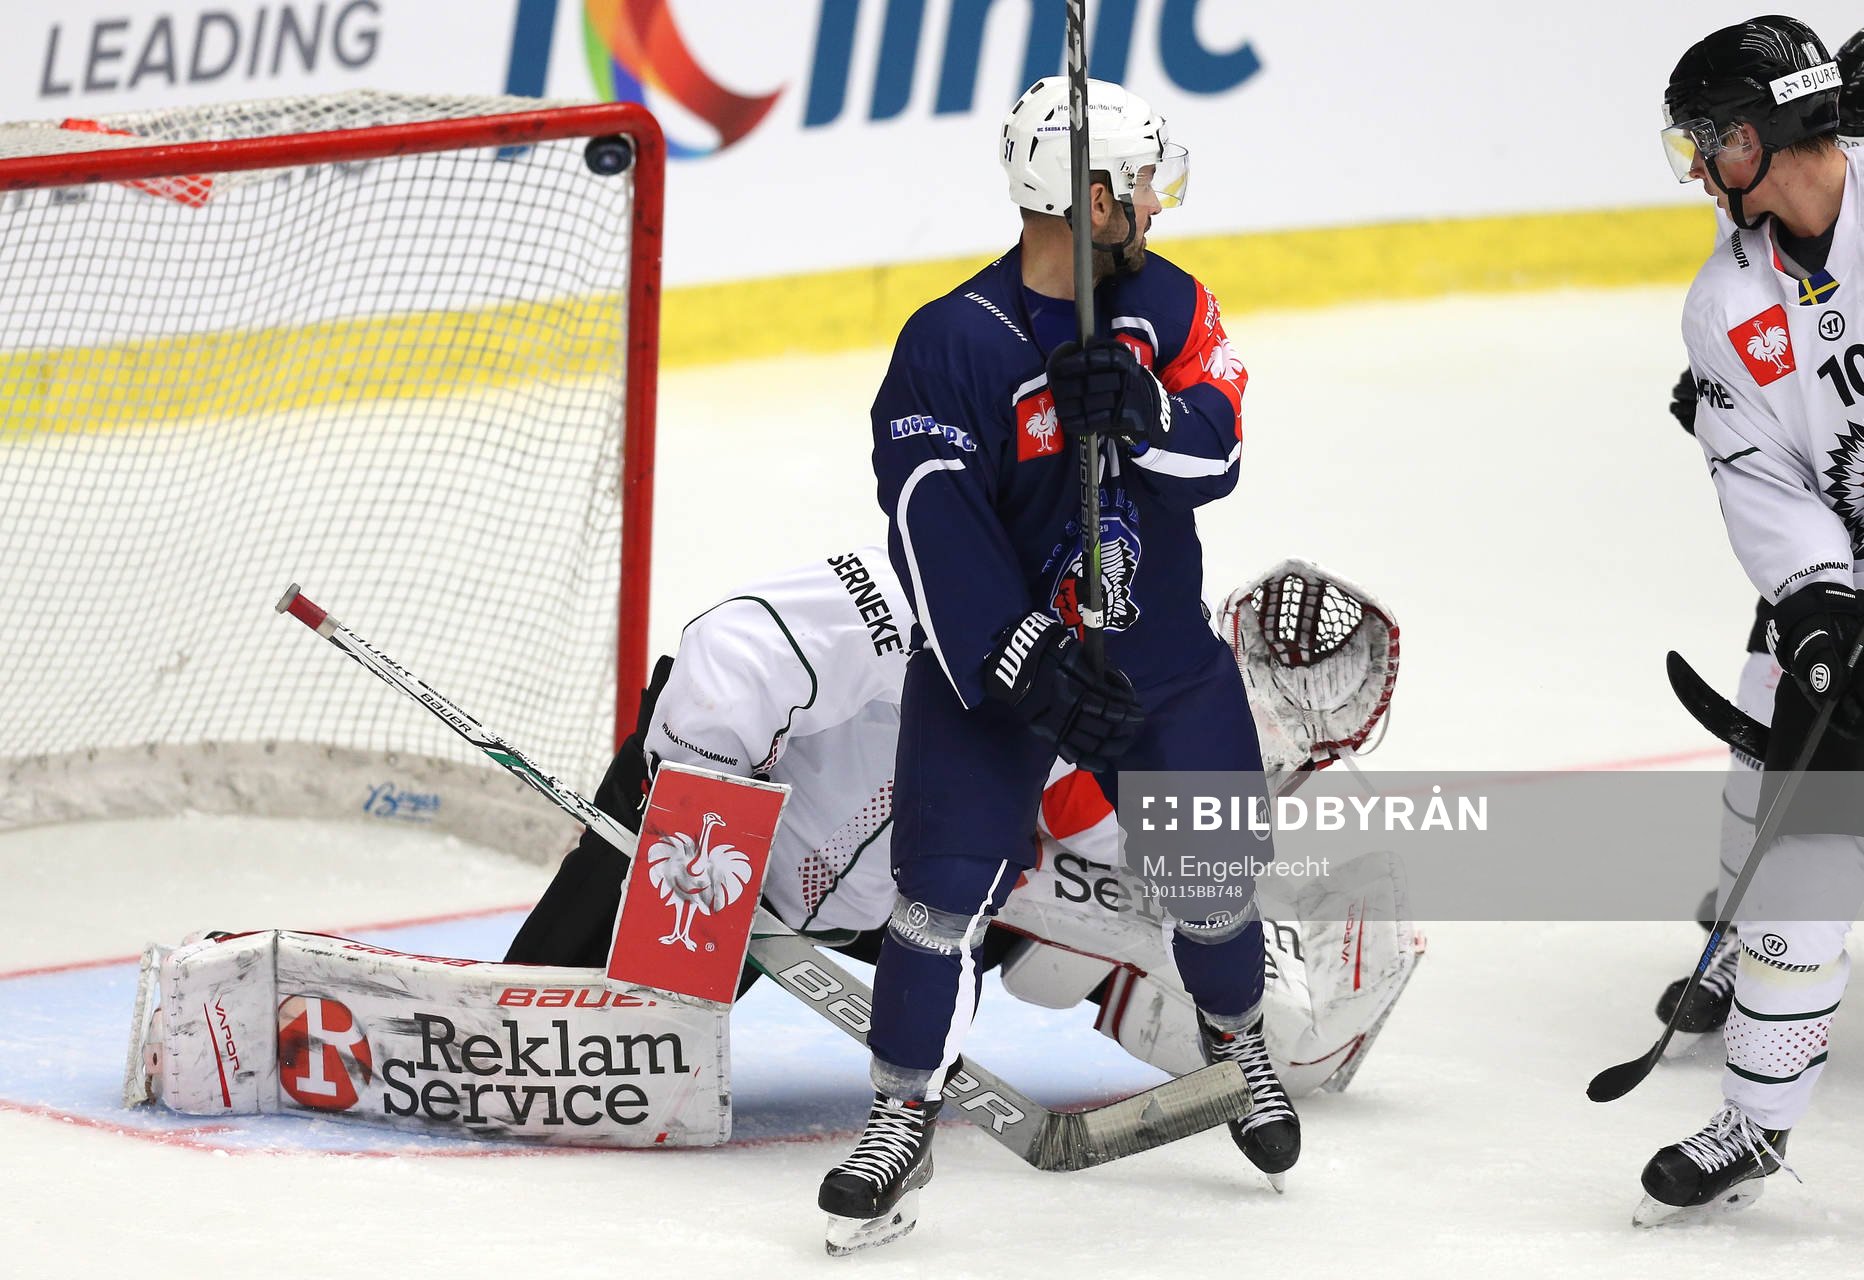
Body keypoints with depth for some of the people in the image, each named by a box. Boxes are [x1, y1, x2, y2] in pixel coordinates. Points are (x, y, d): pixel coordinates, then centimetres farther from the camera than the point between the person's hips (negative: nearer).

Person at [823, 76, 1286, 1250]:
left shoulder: (1166, 304, -1)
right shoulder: (953, 344, -18)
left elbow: (1215, 455, -11)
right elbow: (934, 532, -23)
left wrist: (1138, 409, -33)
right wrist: (1026, 667, -30)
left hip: (1160, 647, 4)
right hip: (992, 651, -4)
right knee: (948, 885, -13)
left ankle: (1238, 1039, 41)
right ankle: (903, 1123, -1)